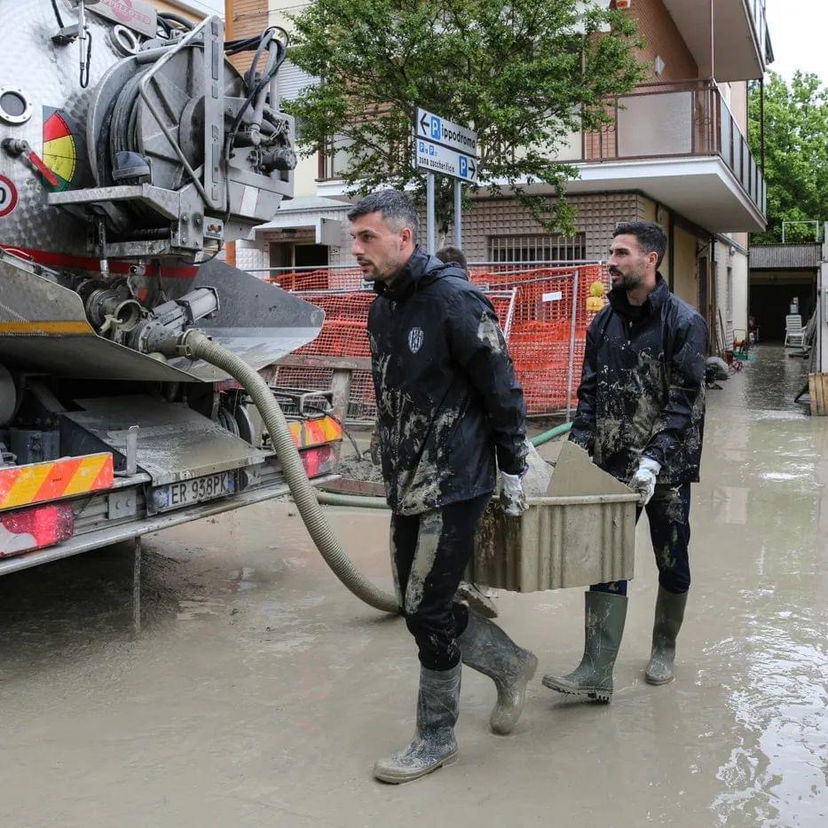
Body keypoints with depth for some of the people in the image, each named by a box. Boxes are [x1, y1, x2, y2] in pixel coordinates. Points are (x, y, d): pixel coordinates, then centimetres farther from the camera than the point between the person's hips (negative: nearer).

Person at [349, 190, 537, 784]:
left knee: (427, 611, -1)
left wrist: (512, 473, -8)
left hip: (453, 486, -8)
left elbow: (503, 391, -12)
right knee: (418, 602, 14)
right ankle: (512, 665, 36)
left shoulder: (454, 299, -16)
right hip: (405, 485, 8)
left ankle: (436, 740, 18)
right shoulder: (383, 309, 9)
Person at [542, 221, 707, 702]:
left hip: (666, 468, -4)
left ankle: (664, 649, 33)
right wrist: (578, 447, -2)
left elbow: (684, 401, -13)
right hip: (611, 465, 4)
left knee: (672, 564, 12)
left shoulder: (684, 322, -8)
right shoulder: (604, 321, 8)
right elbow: (590, 391, 10)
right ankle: (598, 673, 1)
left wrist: (653, 459, -21)